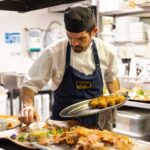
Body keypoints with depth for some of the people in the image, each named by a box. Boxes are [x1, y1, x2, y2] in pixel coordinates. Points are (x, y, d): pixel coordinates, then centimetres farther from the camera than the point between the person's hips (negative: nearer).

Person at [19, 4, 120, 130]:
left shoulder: (106, 51, -10)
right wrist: (28, 105, -28)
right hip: (63, 122, -2)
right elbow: (31, 83, -11)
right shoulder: (53, 52, -18)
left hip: (97, 121, 2)